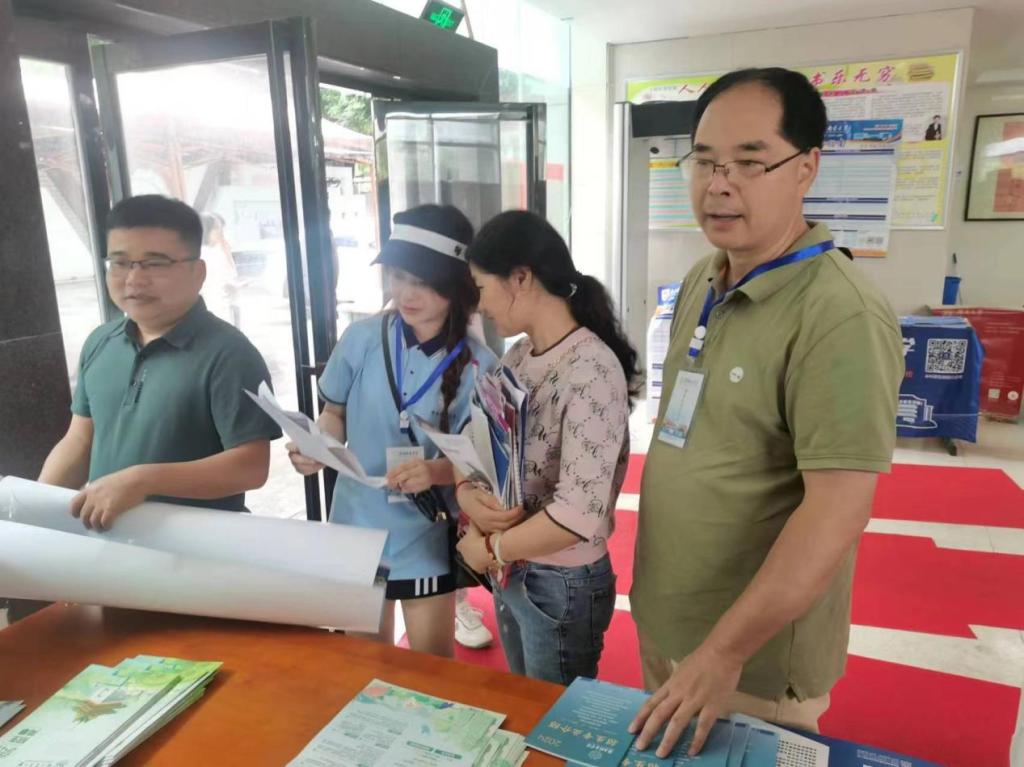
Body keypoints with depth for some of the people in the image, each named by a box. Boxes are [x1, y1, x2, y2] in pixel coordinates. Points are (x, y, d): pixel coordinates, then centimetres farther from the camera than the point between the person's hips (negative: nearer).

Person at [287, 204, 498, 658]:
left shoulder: (477, 366, -17)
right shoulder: (361, 339, -10)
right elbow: (335, 413, 4)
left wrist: (438, 471, -30)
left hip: (427, 538, -2)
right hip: (357, 527, 3)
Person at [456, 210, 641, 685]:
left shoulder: (591, 369, -25)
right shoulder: (518, 357, 0)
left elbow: (578, 515, -29)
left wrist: (489, 549, -15)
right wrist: (467, 494, -16)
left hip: (562, 586, -7)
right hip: (509, 575, 7)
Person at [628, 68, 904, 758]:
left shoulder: (841, 317, -24)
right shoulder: (700, 283, 2)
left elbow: (836, 512, -27)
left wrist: (722, 653, -23)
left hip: (757, 651, -7)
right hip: (661, 617, 8)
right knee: (658, 750, 27)